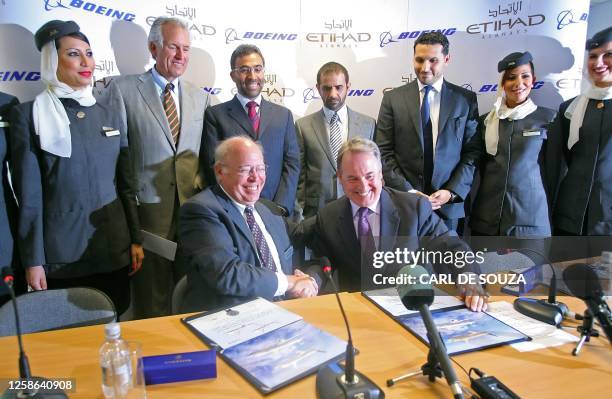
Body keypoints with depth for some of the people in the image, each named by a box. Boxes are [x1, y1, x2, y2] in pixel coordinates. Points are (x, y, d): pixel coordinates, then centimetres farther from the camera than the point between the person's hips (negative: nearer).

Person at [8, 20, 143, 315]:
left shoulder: (109, 114, 8)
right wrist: (32, 259, -6)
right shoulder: (28, 114, -4)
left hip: (114, 247, 3)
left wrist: (136, 239, 7)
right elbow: (28, 193, -6)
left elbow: (126, 183, 9)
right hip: (61, 252, -3)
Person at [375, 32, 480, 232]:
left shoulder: (466, 99, 3)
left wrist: (452, 192, -9)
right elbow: (384, 153, -2)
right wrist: (407, 191, -10)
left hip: (448, 204, 1)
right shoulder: (393, 98, 2)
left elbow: (473, 152, 2)